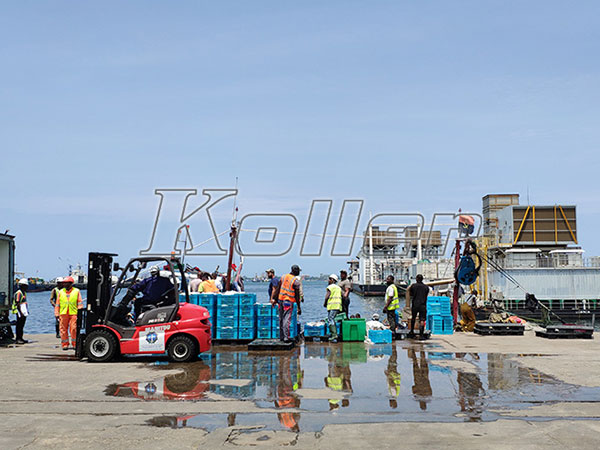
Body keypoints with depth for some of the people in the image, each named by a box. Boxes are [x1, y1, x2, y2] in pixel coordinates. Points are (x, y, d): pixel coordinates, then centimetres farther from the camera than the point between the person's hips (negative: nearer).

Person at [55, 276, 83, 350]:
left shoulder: (76, 291, 6)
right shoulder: (61, 292, 13)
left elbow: (80, 303, 5)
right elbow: (57, 304, 14)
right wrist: (57, 314, 8)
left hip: (73, 314, -2)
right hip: (63, 313, 3)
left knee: (74, 329, -6)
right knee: (63, 330, 3)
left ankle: (74, 344, 4)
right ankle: (65, 345, 12)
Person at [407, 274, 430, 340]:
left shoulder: (413, 286, -3)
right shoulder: (426, 287, 2)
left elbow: (410, 294, 6)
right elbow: (426, 296, 10)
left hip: (415, 305, 1)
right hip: (423, 305, 0)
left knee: (413, 318, 19)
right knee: (422, 320, -1)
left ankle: (411, 332, 28)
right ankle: (421, 335, -7)